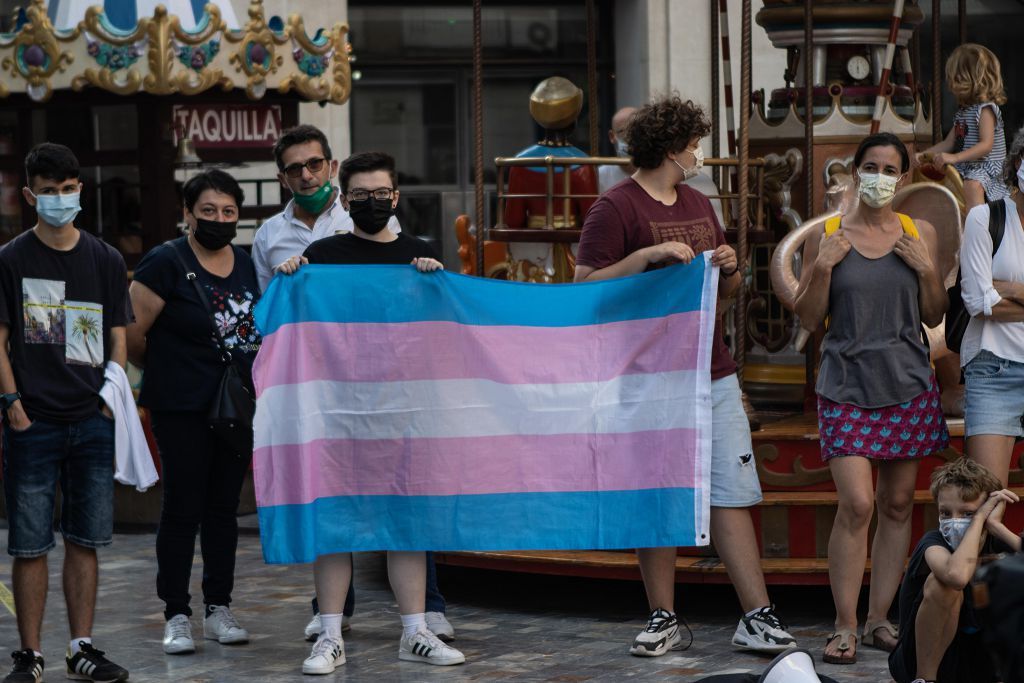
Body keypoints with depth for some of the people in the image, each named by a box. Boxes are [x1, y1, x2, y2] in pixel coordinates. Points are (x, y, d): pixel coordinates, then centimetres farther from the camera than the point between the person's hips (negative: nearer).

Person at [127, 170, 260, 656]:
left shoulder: (247, 265, 10)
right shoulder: (166, 263, -9)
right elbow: (133, 333, -9)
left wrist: (254, 386, 13)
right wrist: (165, 370, 4)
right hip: (182, 409, -5)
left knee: (224, 507, 9)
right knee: (183, 507, -4)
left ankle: (218, 610, 17)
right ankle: (176, 615, 2)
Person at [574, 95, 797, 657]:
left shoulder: (698, 204, 18)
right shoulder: (615, 209, -6)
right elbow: (585, 286, -13)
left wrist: (728, 269, 5)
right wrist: (648, 256, -20)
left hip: (713, 374, 6)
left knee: (732, 495, 1)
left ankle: (757, 618, 2)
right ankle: (663, 620, 12)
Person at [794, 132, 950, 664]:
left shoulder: (919, 234, 7)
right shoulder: (826, 236, 0)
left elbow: (934, 317, 11)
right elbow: (808, 318, 2)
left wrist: (927, 269, -6)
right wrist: (823, 266, -12)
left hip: (907, 382, 3)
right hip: (847, 384, -3)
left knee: (897, 504, 5)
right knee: (856, 504, -13)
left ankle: (878, 619, 15)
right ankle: (845, 627, -5)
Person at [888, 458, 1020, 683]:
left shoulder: (998, 544, -4)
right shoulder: (933, 542, -18)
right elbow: (957, 575, -44)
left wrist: (996, 526, -25)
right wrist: (980, 519, -30)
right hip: (921, 662, -4)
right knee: (943, 583, -30)